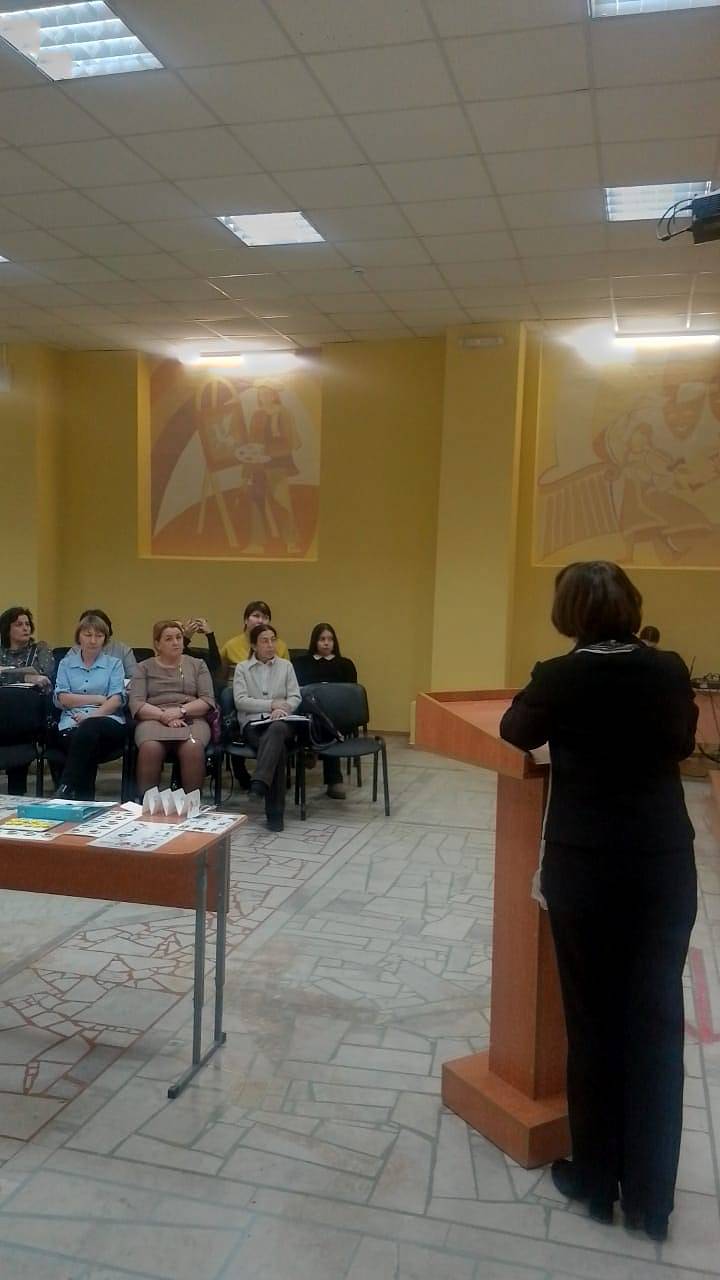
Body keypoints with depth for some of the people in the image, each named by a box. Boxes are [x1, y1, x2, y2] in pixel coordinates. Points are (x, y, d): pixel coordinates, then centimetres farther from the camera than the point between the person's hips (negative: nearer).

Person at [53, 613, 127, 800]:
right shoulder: (66, 664, 21)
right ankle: (83, 799, -35)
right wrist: (99, 698, -2)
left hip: (108, 722, -1)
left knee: (89, 728, -37)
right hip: (72, 724, 1)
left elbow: (117, 699, 2)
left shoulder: (114, 664, 18)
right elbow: (61, 699, 5)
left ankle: (65, 790, -37)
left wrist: (92, 716, -15)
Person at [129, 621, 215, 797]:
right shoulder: (144, 668, 17)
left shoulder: (197, 665, 18)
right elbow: (136, 704, 3)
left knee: (193, 747, -35)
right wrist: (163, 716, -14)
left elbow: (208, 700, 7)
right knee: (150, 747, -35)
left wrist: (180, 711, -10)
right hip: (154, 718, 0)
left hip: (191, 719, 0)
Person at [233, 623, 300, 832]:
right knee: (278, 749, -35)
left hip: (280, 722, 1)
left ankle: (260, 782, -57)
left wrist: (283, 709, -14)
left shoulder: (286, 665, 17)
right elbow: (240, 701, -1)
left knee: (276, 729, -40)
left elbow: (295, 697, 9)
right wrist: (272, 704, -10)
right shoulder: (242, 668, 11)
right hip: (253, 723, -1)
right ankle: (275, 811, -37)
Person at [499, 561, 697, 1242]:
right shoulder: (669, 670, -3)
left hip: (584, 867, -2)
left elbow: (515, 731, 7)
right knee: (655, 1020, 12)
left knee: (593, 1020, 12)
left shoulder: (561, 676, -11)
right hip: (665, 864, 3)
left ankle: (595, 1179, 28)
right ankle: (650, 1196, 25)